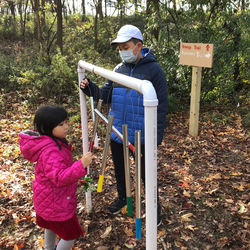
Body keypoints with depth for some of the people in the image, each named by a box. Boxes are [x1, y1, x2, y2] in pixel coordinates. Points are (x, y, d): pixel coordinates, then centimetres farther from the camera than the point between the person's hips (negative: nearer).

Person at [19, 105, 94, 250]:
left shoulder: (52, 142, -4)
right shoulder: (50, 151, -35)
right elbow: (60, 178, -43)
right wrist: (81, 165, -53)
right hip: (56, 202, -10)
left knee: (51, 226, 34)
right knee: (71, 235, 8)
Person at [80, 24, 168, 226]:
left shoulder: (153, 70, -11)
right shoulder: (119, 69, 6)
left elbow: (161, 106, -11)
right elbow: (107, 95, 8)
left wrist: (157, 136, -15)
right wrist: (90, 88, -11)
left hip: (141, 136, -5)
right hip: (117, 132, 6)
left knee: (146, 173, 9)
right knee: (119, 168, 22)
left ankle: (155, 207, 34)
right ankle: (122, 197, 48)